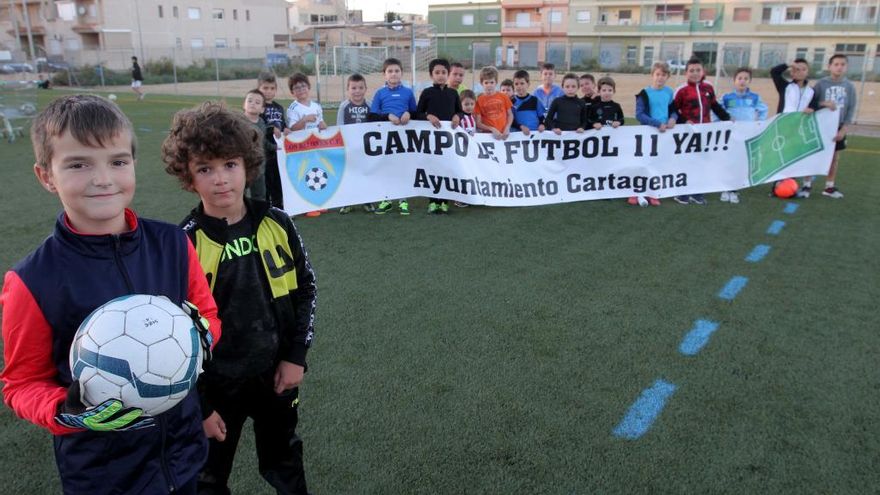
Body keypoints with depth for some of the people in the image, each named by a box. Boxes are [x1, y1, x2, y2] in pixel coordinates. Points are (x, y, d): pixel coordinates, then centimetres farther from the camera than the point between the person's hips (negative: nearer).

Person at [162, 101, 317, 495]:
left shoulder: (277, 225, -10)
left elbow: (305, 290, 2)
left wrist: (296, 355, -3)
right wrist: (197, 405, -9)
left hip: (275, 376, 3)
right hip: (215, 386, -2)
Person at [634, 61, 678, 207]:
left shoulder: (669, 92, 5)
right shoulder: (645, 93, -10)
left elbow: (673, 109, 16)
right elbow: (639, 115, -15)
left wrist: (673, 118, -7)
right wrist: (657, 124, -21)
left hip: (665, 132, 5)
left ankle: (652, 193, 19)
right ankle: (636, 193, 8)